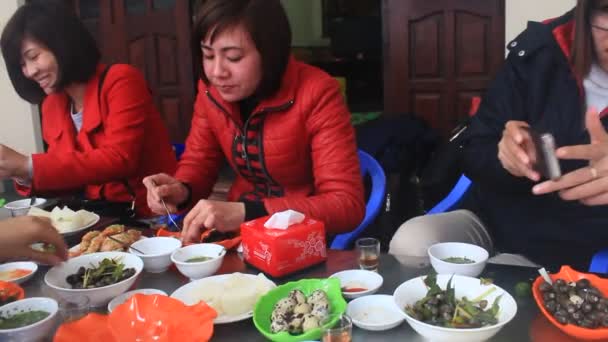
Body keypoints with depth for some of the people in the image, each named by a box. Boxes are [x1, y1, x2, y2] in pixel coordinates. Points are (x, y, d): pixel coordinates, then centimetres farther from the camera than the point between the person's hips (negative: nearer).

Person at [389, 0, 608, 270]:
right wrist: (504, 158, -25)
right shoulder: (541, 51, -4)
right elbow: (474, 154, 0)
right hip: (492, 221, 2)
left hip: (568, 254, -1)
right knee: (410, 243, -24)